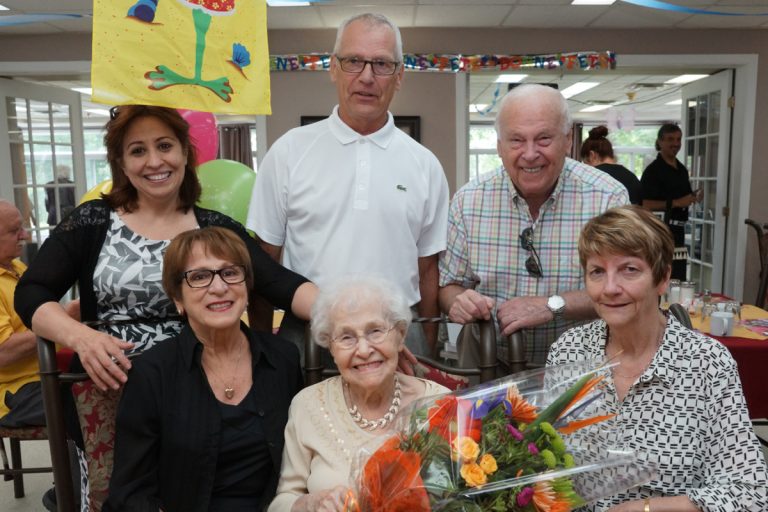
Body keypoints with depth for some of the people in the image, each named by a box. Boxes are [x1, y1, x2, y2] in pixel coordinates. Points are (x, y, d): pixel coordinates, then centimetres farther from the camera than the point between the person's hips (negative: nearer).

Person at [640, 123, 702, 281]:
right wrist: (676, 203, -21)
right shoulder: (653, 170, -10)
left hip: (678, 230, 9)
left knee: (680, 278, 12)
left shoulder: (682, 169, 16)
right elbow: (646, 204, -19)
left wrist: (695, 198, 7)